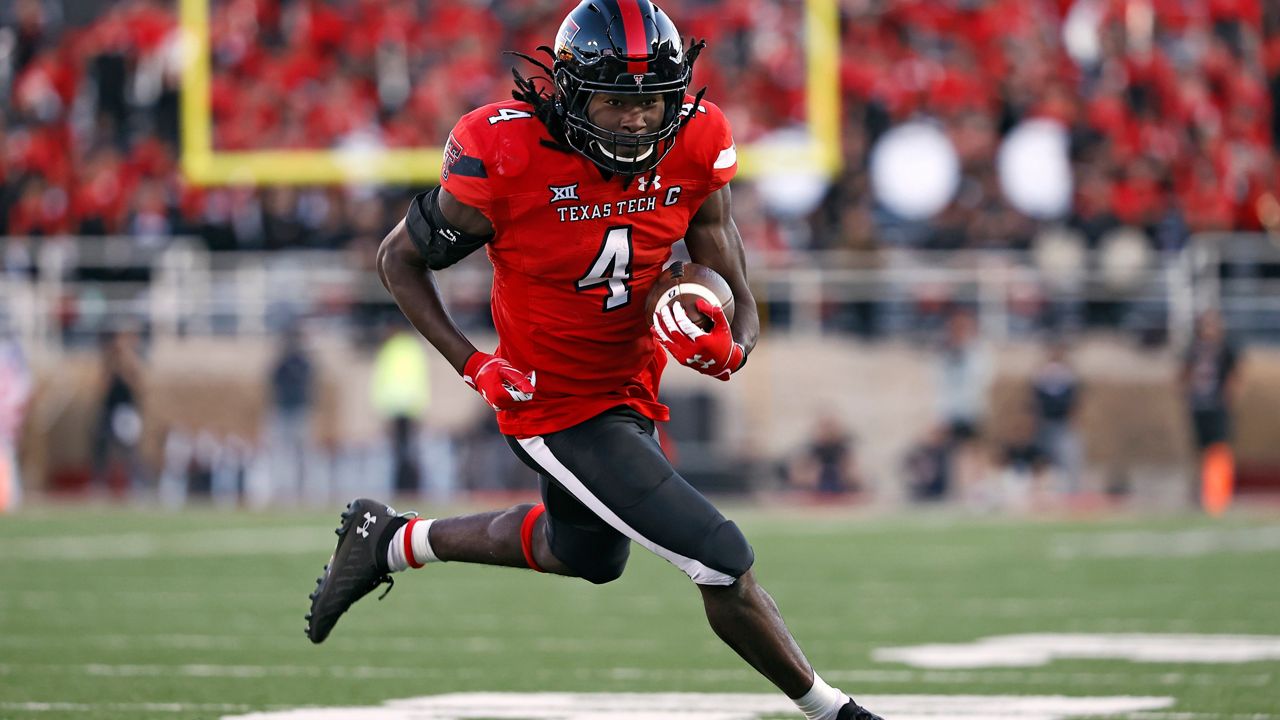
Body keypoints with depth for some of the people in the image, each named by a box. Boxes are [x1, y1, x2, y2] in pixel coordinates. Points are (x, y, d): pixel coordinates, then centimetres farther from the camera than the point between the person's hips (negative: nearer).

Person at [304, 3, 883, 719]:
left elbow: (739, 301, -8)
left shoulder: (696, 146, -14)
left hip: (633, 388, 7)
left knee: (588, 555, 32)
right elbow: (401, 258, -9)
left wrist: (730, 345, -31)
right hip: (559, 409, -7)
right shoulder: (503, 156, -26)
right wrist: (475, 365, -19)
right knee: (724, 563, -12)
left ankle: (390, 541, 49)